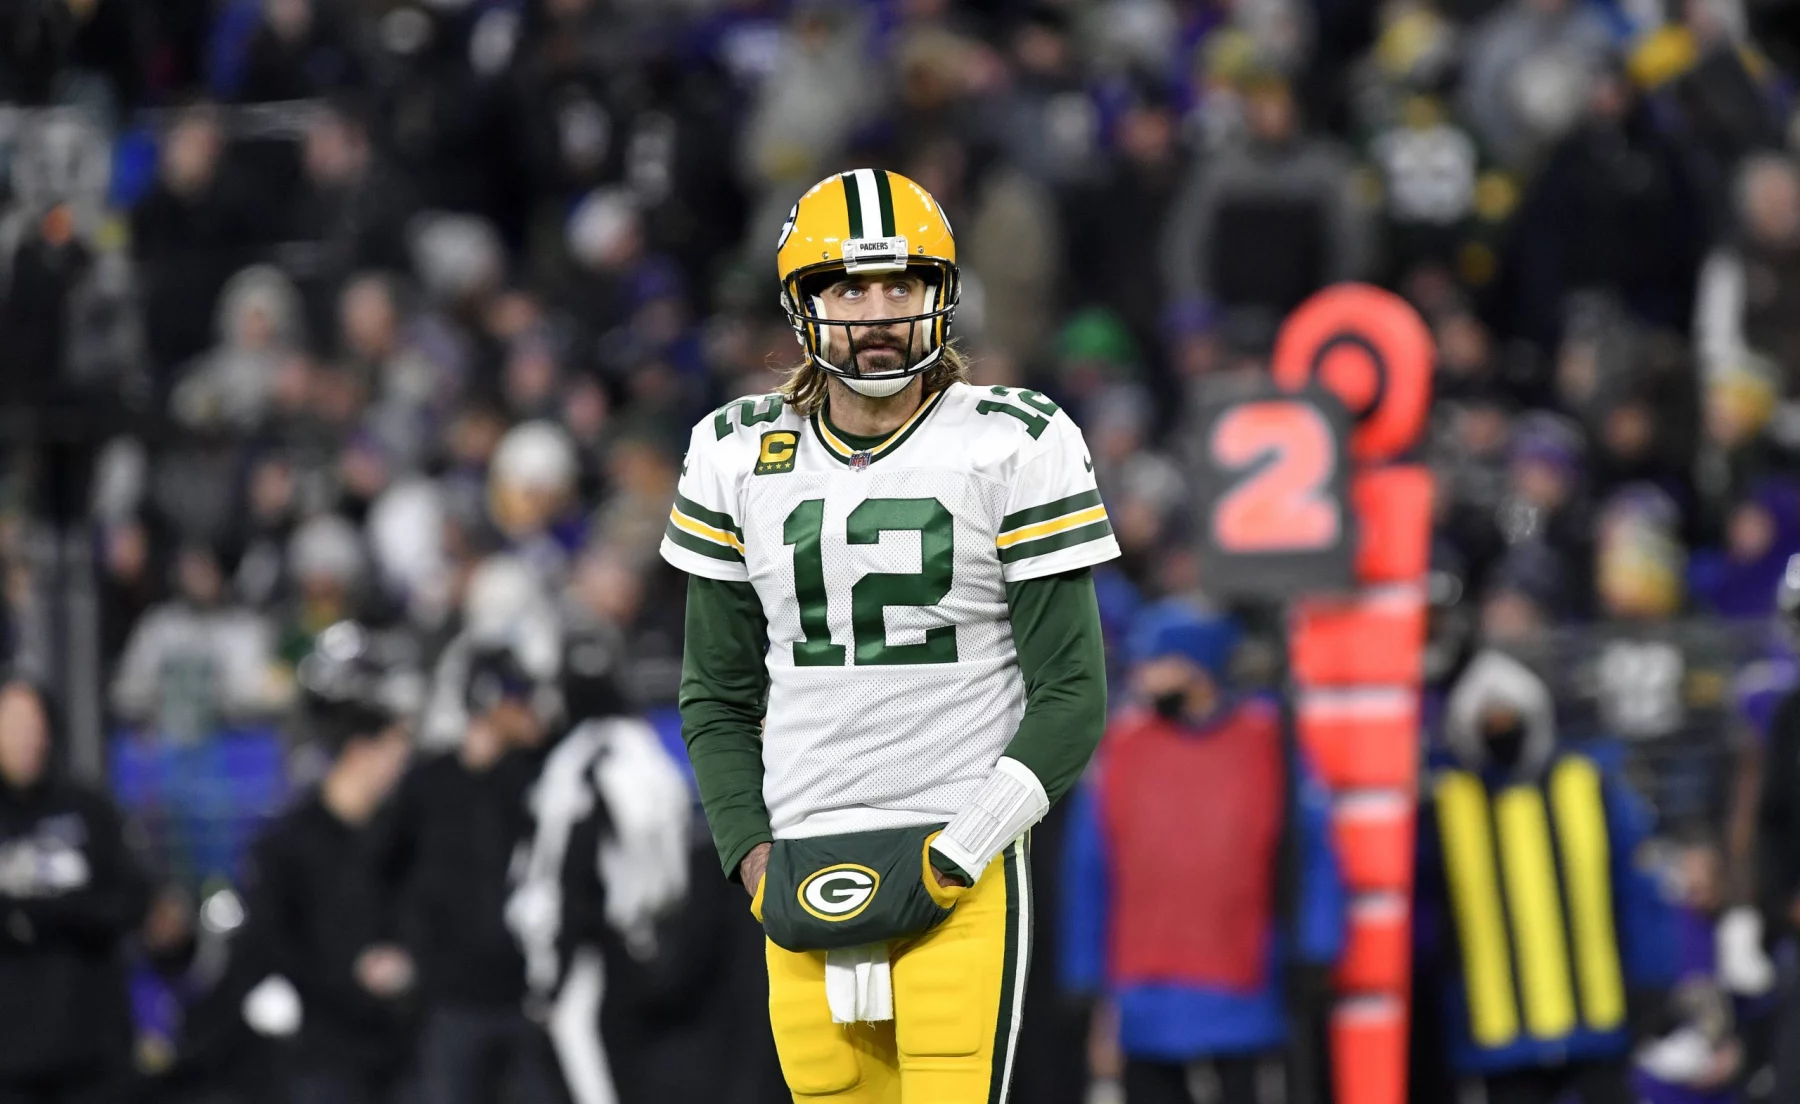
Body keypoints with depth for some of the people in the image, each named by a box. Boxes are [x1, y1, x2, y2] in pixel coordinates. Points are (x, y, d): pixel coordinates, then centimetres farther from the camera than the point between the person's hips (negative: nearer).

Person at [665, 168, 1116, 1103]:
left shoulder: (1012, 449, -1)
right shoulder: (739, 459, 9)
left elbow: (1071, 694, -2)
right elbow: (718, 693, 16)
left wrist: (960, 852, -11)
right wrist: (752, 854, 2)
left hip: (960, 885, -3)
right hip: (806, 878, 4)